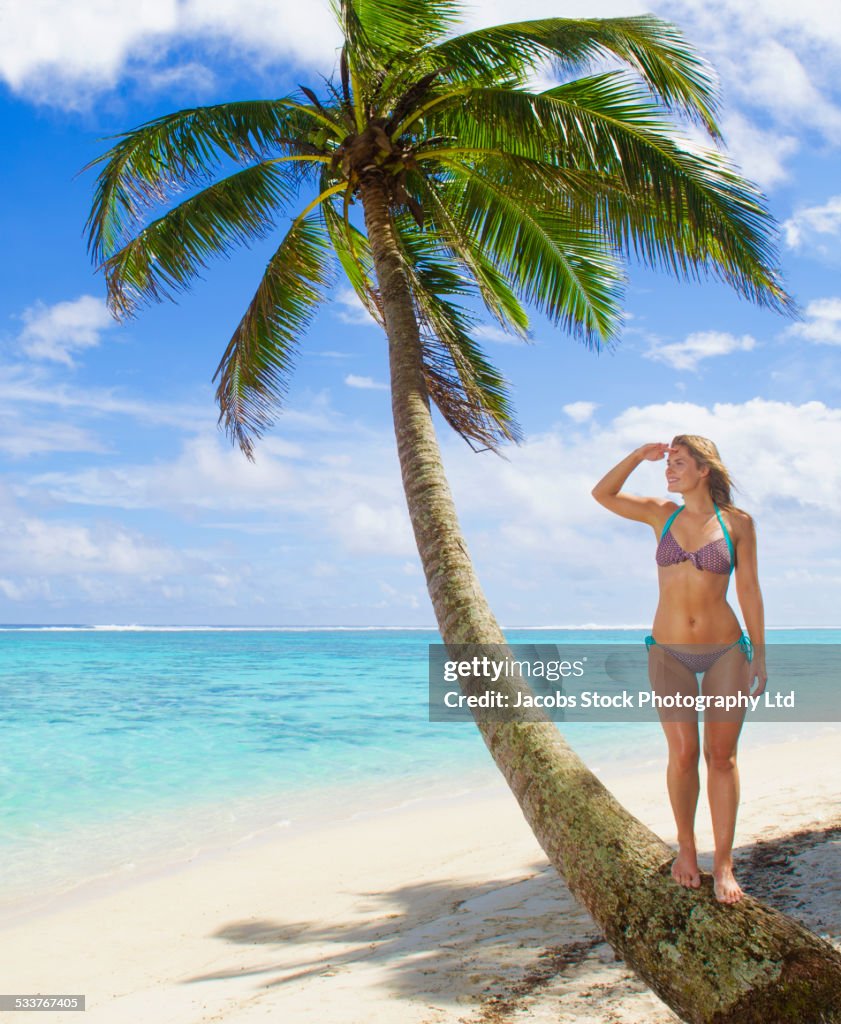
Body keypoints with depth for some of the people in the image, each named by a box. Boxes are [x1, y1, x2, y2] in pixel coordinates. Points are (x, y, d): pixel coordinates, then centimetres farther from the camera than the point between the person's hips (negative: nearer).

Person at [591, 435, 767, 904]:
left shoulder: (738, 523, 0)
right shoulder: (663, 514, 6)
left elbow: (749, 590, 2)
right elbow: (603, 494, 3)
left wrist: (759, 653, 1)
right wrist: (640, 455, -5)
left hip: (726, 649, -1)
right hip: (669, 652, 1)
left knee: (722, 756, 2)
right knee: (683, 754, 0)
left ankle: (724, 863, 10)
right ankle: (686, 848, 19)